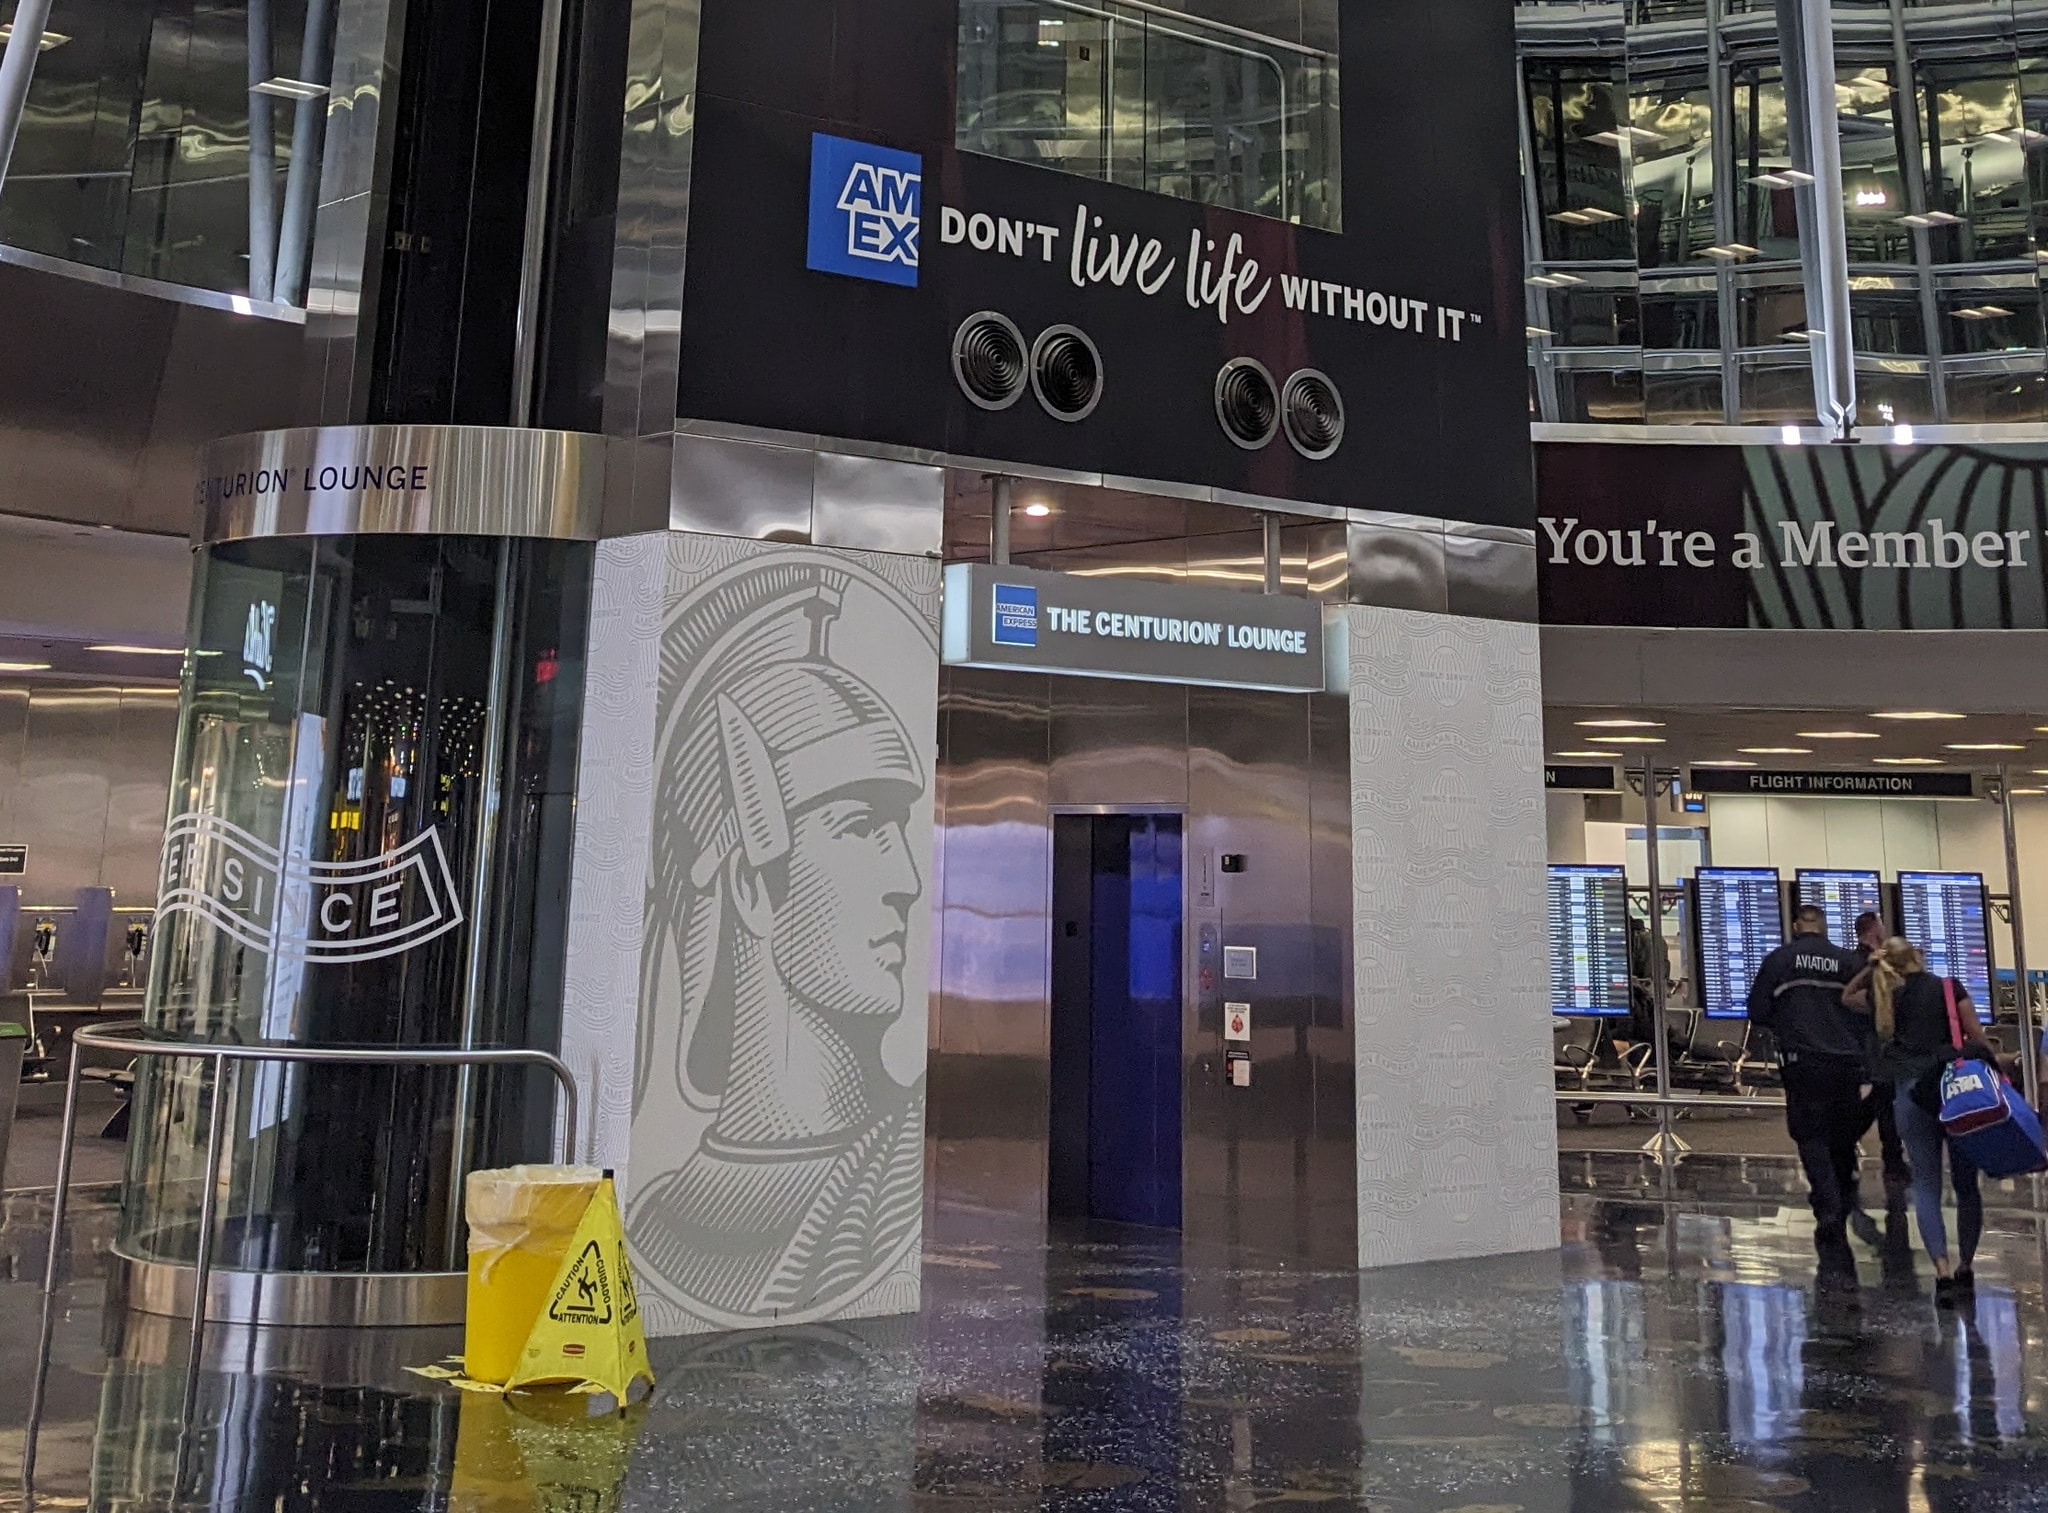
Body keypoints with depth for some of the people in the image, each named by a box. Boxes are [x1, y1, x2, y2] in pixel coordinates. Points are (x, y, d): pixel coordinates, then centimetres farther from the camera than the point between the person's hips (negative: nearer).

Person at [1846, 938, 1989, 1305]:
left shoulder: (1882, 997, 7)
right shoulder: (1949, 988, 1)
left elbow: (1847, 997, 27)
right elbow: (1976, 1039, -3)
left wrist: (1870, 969, 15)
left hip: (1912, 1092, 1)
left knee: (1926, 1183, 3)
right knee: (1965, 1182, 12)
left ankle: (1943, 1271, -11)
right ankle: (1964, 1267, 17)